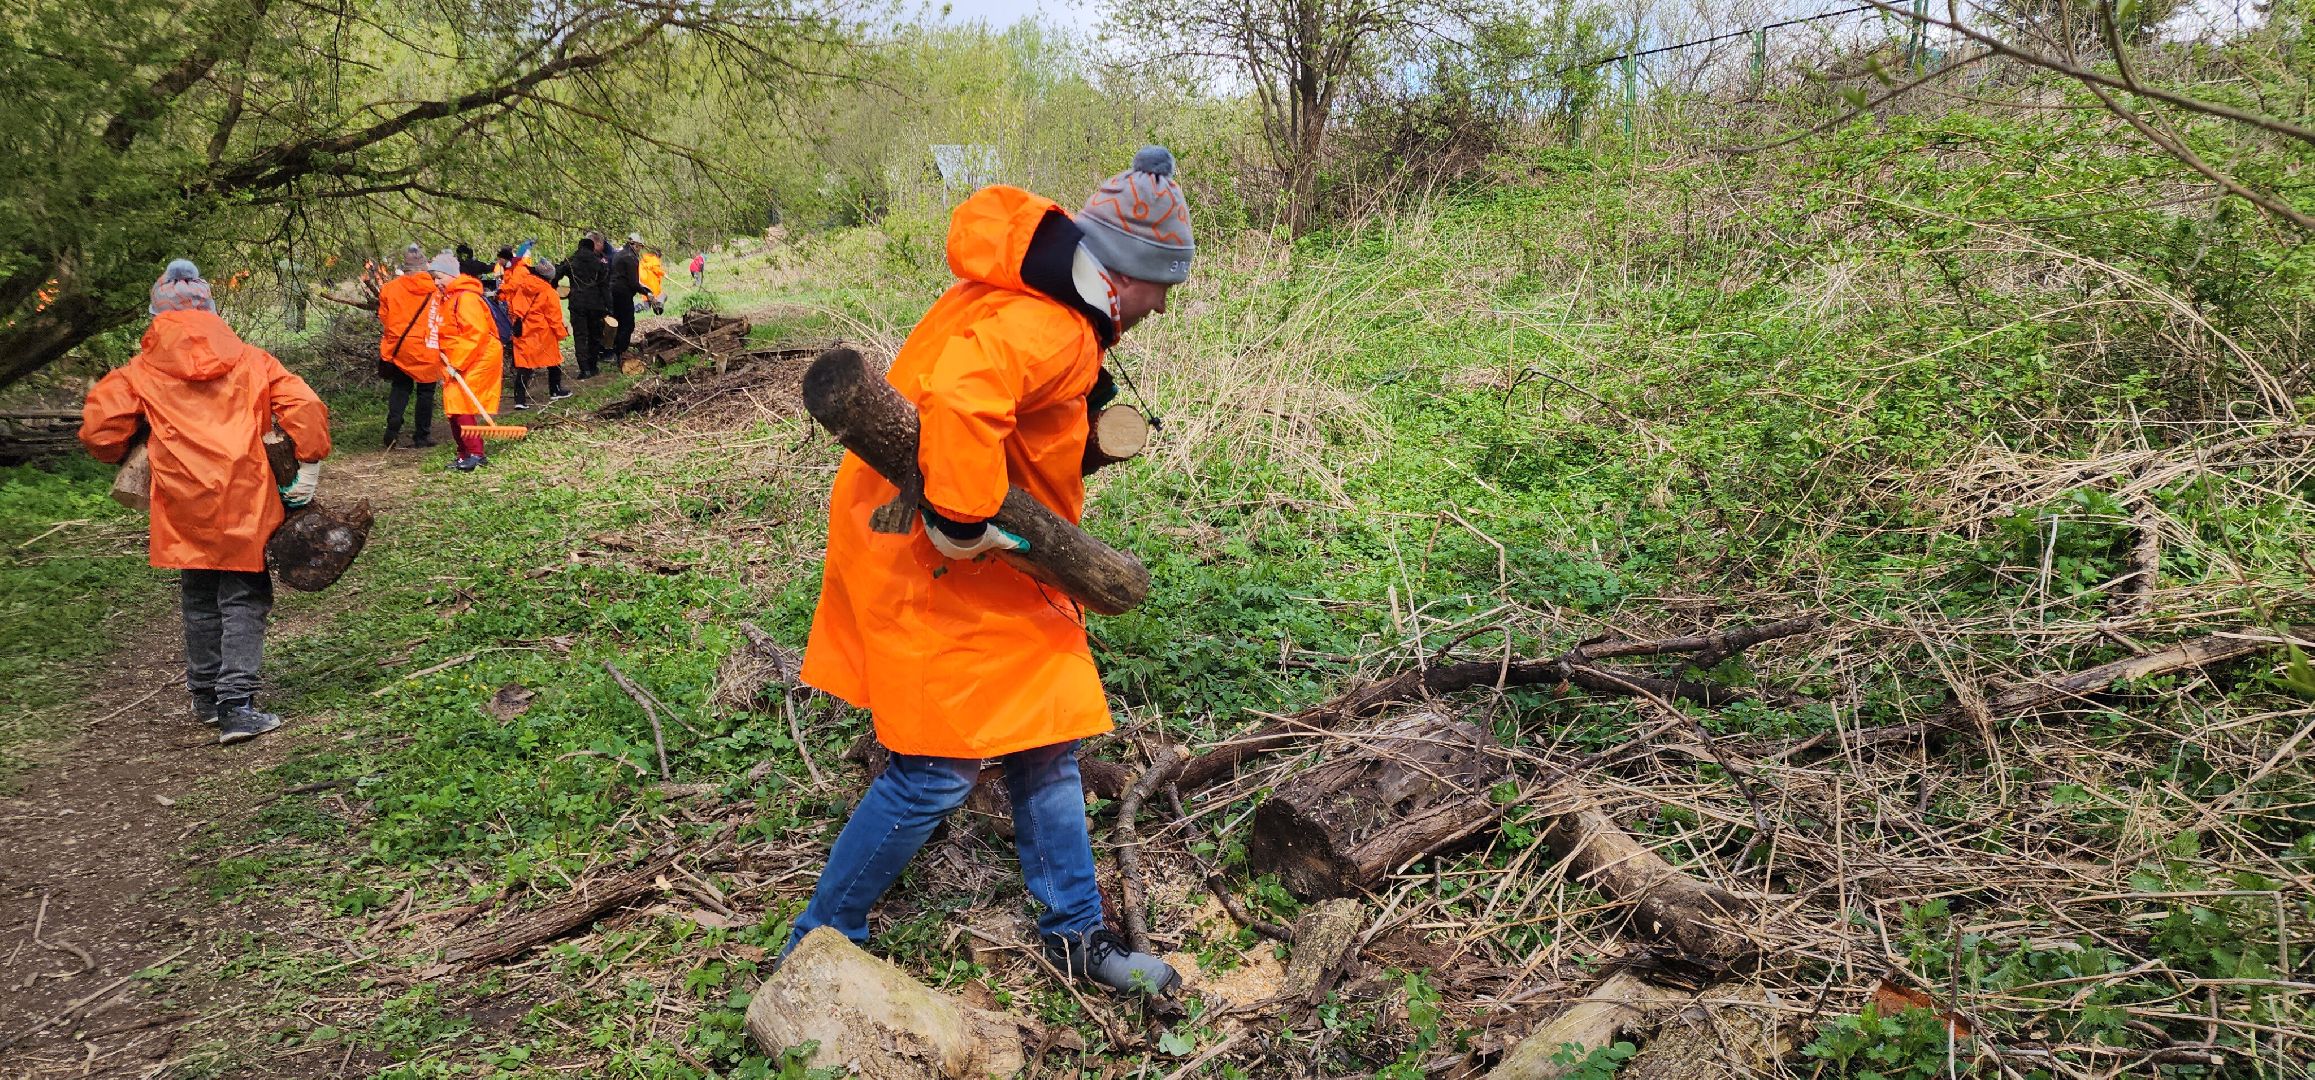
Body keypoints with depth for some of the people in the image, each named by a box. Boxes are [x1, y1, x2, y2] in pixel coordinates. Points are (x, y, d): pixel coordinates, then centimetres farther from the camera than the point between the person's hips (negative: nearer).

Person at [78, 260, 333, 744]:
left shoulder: (140, 372, 3)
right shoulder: (249, 360, 4)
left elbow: (98, 429, -2)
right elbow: (304, 408, -5)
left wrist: (121, 457, 19)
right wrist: (309, 466, 0)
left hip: (184, 504, 1)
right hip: (245, 500, -1)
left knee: (199, 599, 18)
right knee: (244, 600, 3)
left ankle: (206, 697, 29)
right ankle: (237, 704, -6)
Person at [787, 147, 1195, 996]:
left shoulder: (1049, 309, 8)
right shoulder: (1045, 330, -24)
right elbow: (960, 402, -41)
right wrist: (964, 528, -34)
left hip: (989, 568, 11)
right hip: (930, 564, -11)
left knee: (1048, 739, 14)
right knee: (939, 769, -5)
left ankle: (1074, 931, 27)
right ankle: (819, 943, 14)